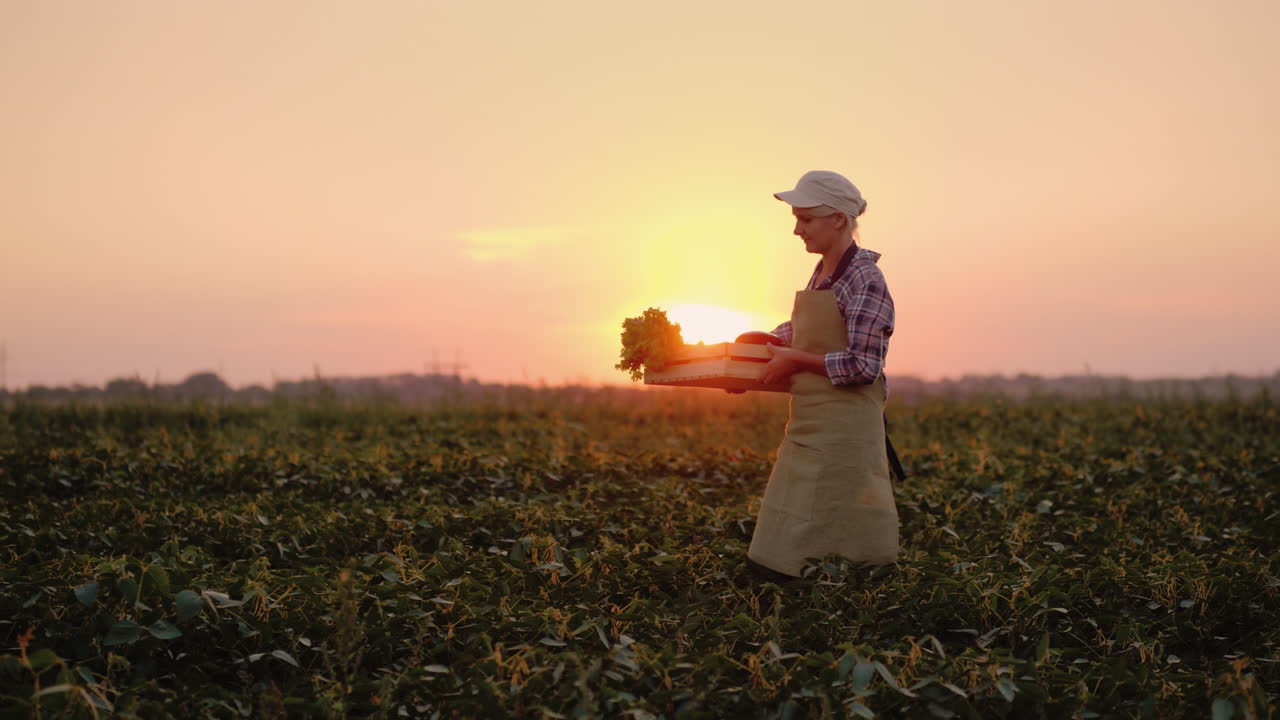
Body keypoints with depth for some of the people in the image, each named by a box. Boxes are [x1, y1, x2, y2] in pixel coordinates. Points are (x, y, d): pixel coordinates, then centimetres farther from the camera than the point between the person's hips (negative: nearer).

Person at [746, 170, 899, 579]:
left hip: (844, 431, -9)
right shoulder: (822, 274, 14)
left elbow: (864, 365, -19)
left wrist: (797, 360, -11)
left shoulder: (864, 278, -13)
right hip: (809, 430, 9)